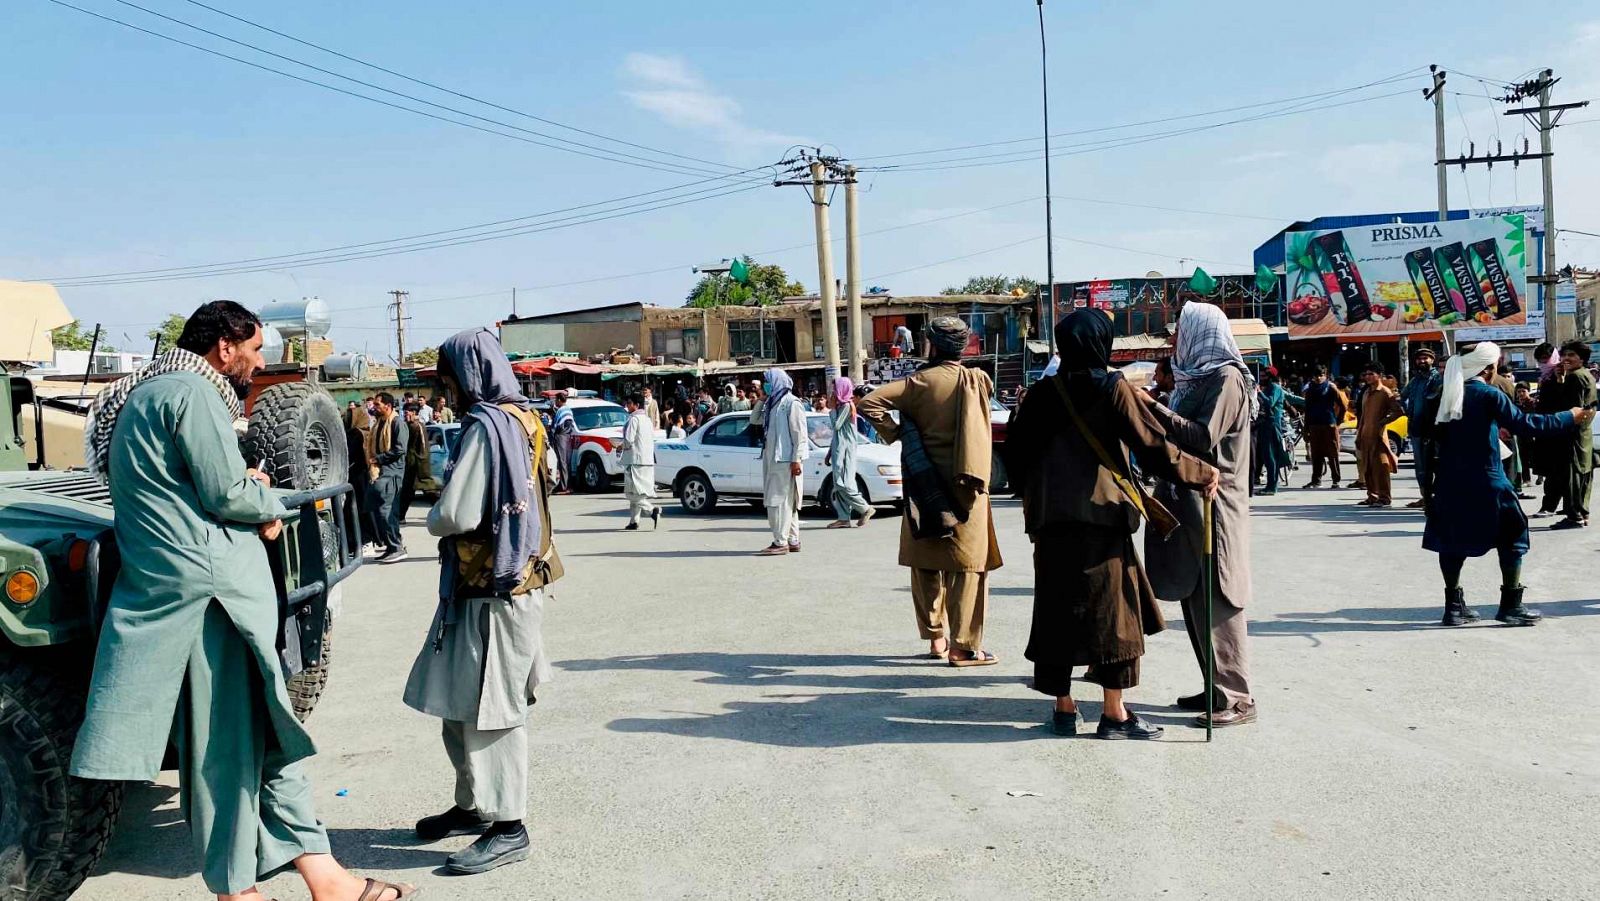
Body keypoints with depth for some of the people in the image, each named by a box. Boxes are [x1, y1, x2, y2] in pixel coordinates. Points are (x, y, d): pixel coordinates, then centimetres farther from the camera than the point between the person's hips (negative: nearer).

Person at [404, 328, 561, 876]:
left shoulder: (486, 425, -18)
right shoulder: (521, 420, 11)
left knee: (486, 707, -1)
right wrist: (447, 518, 9)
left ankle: (507, 827, 9)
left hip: (492, 589, -9)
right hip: (509, 578, 9)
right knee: (461, 704, 18)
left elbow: (455, 514, -22)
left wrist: (433, 521, 0)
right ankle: (474, 806, 29)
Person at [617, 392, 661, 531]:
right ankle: (633, 521, 14)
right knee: (635, 493, 13)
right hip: (648, 461, 9)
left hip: (635, 460, -9)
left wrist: (621, 446, 4)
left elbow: (629, 440, -18)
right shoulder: (647, 420, 17)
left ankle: (652, 510, -24)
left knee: (634, 493, -8)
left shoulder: (634, 419, -10)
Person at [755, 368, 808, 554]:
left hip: (785, 460, -9)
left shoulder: (791, 403, -9)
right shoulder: (772, 403, 19)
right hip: (772, 459, 9)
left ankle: (780, 542, -11)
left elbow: (799, 433, -15)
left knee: (778, 500, -11)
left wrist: (797, 459, -19)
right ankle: (793, 541, 17)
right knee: (786, 502, 11)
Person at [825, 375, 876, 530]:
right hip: (839, 449, 9)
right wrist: (829, 453, 21)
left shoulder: (847, 406, -9)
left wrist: (833, 410, -4)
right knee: (839, 485, 5)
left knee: (843, 484, -13)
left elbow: (836, 425, -16)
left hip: (846, 450, -9)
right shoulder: (841, 406, 18)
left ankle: (865, 508, -6)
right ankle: (844, 518, 4)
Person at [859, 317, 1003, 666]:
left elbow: (869, 402, -11)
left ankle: (936, 637, 20)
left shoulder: (920, 381, -5)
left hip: (925, 487, 1)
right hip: (963, 486, -1)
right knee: (966, 565, 2)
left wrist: (893, 433, -2)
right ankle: (963, 646, 1)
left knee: (926, 564, 14)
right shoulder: (978, 380, -2)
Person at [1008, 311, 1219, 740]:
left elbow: (1015, 451, 8)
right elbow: (1153, 448, -10)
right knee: (1112, 611, 5)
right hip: (1103, 516, -4)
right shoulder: (1113, 389, -6)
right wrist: (1203, 472, 2)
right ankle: (1114, 713, 9)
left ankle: (1064, 708, 15)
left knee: (1056, 610, 10)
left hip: (1051, 519, 4)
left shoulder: (1045, 393, 5)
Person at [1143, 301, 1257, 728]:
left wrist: (1152, 408, -17)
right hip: (1189, 501, 9)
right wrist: (1154, 410, 9)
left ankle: (1236, 699, 0)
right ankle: (1217, 689, 20)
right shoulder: (1199, 376, 16)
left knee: (1215, 601, -6)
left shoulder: (1227, 378, -10)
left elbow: (1202, 437, -20)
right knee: (1194, 598, 12)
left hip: (1212, 507, -9)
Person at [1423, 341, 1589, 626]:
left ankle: (1454, 606, 11)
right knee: (1511, 535, 8)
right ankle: (1510, 605, 8)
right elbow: (1525, 423, -12)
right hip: (1485, 481, -6)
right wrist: (1570, 418, -2)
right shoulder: (1489, 395, -10)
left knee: (1453, 539, 10)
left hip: (1450, 479, 6)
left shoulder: (1447, 394, 7)